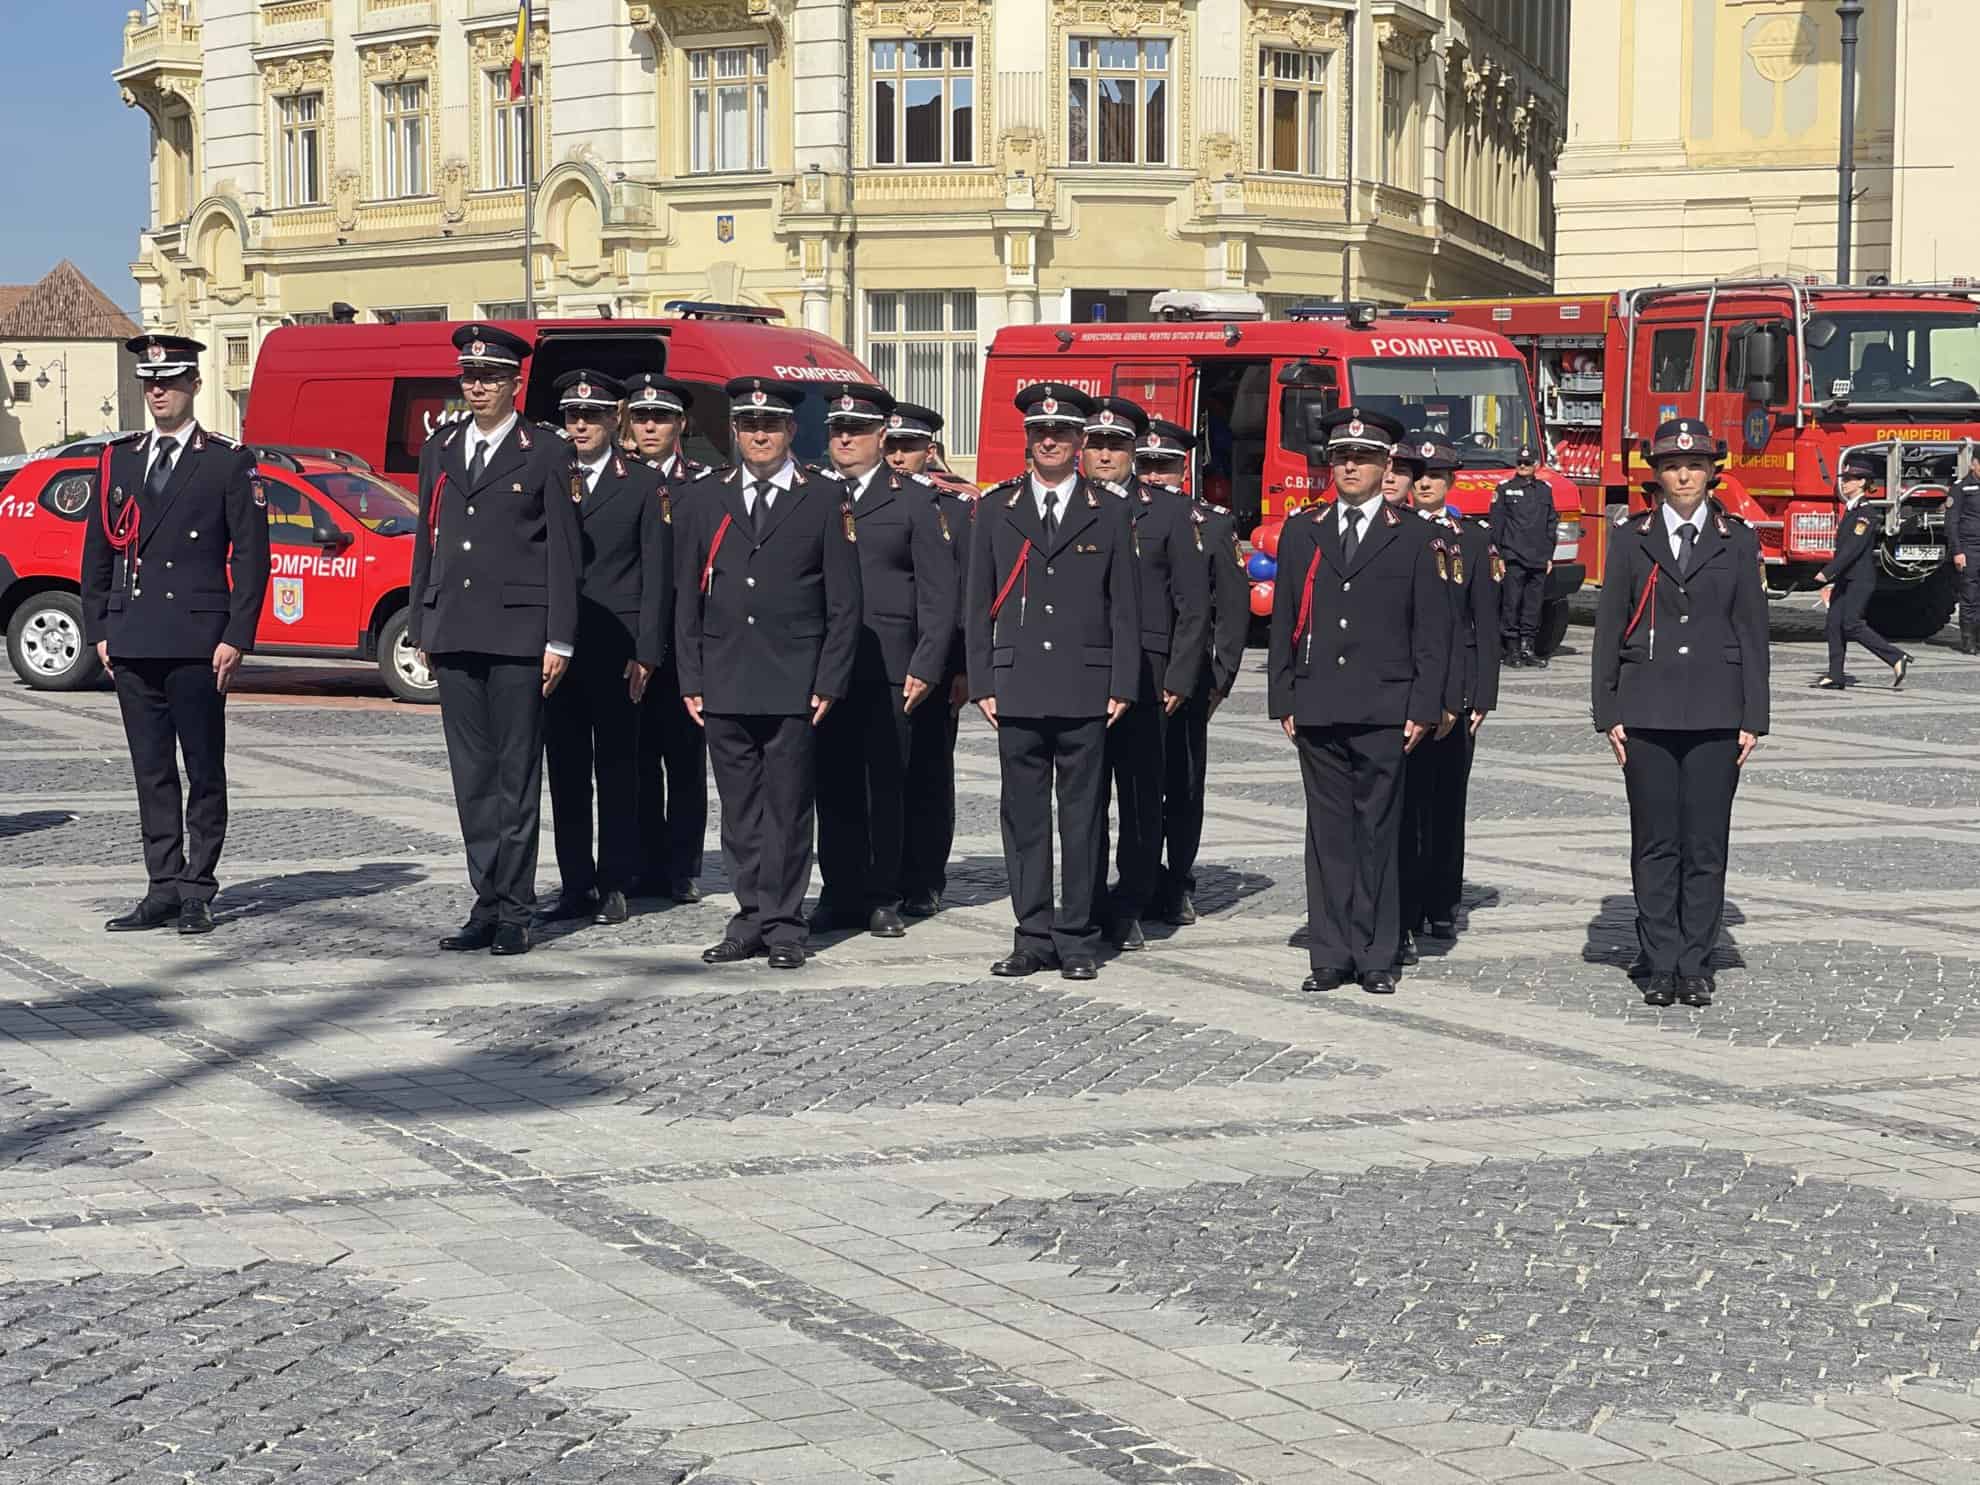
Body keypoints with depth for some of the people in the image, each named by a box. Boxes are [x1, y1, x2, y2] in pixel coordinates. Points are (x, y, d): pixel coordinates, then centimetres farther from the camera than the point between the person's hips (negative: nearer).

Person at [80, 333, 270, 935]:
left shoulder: (229, 463, 1)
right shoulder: (118, 460, 14)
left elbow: (251, 556, -2)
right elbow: (97, 552, 16)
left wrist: (236, 638, -9)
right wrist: (98, 631, 8)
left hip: (198, 644, -4)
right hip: (132, 643, 4)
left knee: (204, 772, 0)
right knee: (151, 772, 7)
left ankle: (198, 891, 6)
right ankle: (163, 890, 12)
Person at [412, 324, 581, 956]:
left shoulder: (546, 454, 0)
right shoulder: (438, 452, 15)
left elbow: (562, 552, -2)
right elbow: (426, 543, 17)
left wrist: (559, 641, -8)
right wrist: (422, 631, 12)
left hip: (518, 634, -5)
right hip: (454, 634, 5)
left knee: (517, 774, -1)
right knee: (472, 776, 7)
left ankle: (515, 912, 3)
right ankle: (488, 904, 12)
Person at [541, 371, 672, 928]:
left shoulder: (642, 485, 3)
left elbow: (657, 574, 0)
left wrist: (646, 652, -7)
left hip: (616, 647, -3)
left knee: (617, 767, 2)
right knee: (565, 767, 5)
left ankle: (615, 885, 7)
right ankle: (576, 883, 11)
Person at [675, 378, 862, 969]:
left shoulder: (826, 498, 3)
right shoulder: (704, 498, 10)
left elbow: (844, 602, 2)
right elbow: (687, 596, 11)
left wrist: (829, 682, -5)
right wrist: (690, 680, 5)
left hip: (794, 684, -3)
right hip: (724, 685, 3)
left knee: (788, 808, 0)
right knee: (740, 810, 7)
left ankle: (783, 925, 7)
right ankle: (751, 919, 14)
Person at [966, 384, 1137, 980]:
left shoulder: (1110, 513, 7)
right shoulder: (996, 510, 10)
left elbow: (1124, 608, 6)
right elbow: (979, 604, 9)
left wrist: (1122, 686, -1)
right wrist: (982, 683, 2)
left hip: (1086, 691, -1)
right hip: (1017, 689, 1)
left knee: (1083, 817, 1)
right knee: (1024, 816, 3)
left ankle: (1077, 938, 8)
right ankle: (1033, 937, 10)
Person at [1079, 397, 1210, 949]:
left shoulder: (1171, 513, 6)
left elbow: (1193, 604, 4)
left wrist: (1179, 679, -4)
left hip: (1144, 675, -1)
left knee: (1142, 795, 2)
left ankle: (1129, 909, 9)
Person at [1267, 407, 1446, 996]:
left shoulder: (1412, 538, 4)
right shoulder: (1302, 531, 10)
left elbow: (1432, 630, 3)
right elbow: (1283, 620, 11)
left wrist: (1423, 708, -4)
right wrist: (1283, 700, 5)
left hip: (1383, 710, -2)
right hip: (1317, 709, 2)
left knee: (1378, 832, 1)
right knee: (1328, 831, 4)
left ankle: (1376, 957, 6)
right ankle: (1330, 954, 9)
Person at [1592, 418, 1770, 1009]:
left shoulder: (1738, 542, 7)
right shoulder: (1631, 539, 6)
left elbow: (1753, 632, 6)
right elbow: (1609, 628, 6)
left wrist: (1753, 718, 1)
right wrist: (1608, 713, 0)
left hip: (1715, 715, 0)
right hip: (1647, 712, 0)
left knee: (1706, 846, 1)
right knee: (1655, 845, 2)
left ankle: (1695, 967, 8)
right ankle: (1660, 967, 8)